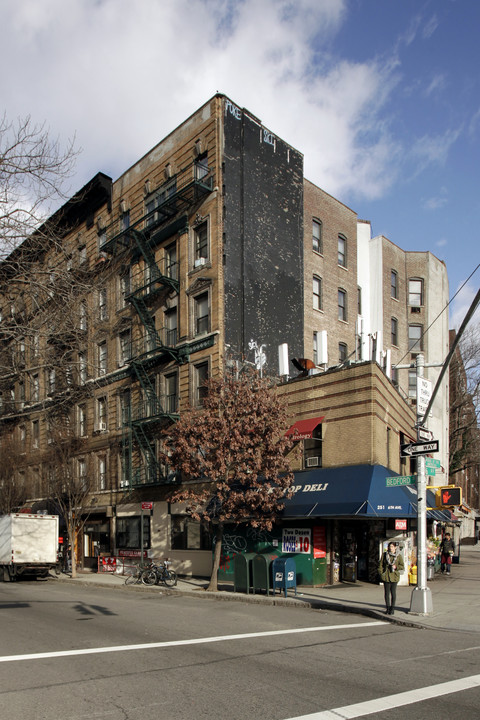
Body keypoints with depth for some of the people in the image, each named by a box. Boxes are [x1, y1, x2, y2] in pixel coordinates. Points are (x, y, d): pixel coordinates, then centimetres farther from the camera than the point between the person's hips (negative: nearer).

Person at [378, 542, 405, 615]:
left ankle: (392, 608, 12)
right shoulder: (384, 555, 6)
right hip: (386, 576, 1)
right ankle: (388, 608, 13)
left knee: (393, 592, 0)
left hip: (394, 576, -1)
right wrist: (381, 573, -1)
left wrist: (396, 567, -12)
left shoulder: (398, 556, 5)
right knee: (387, 592, 3)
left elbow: (402, 566, 5)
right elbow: (381, 565, 9)